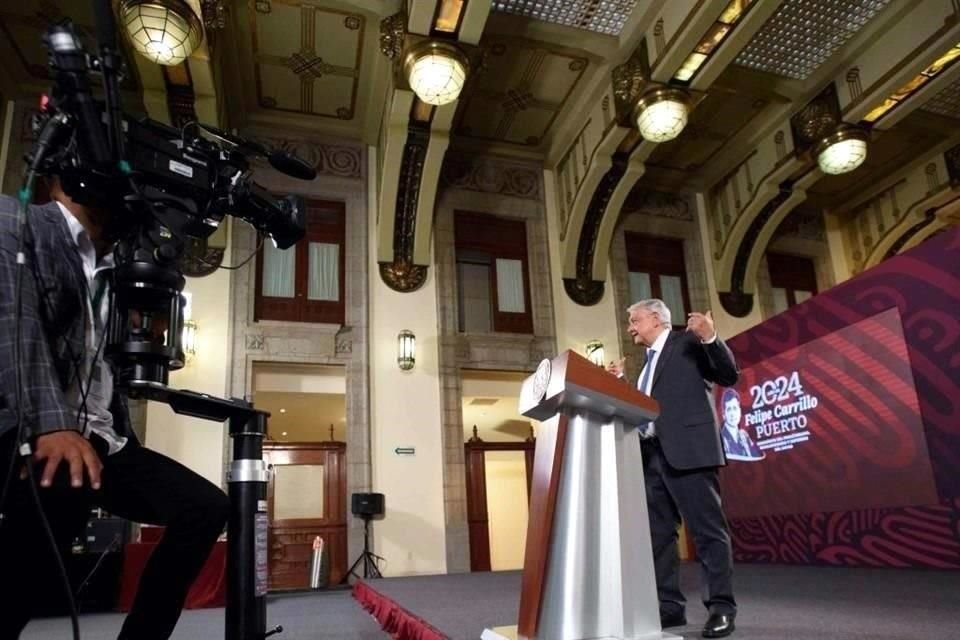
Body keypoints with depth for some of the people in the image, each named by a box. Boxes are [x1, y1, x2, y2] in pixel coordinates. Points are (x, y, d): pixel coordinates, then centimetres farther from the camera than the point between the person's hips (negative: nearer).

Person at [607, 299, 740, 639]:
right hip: (652, 454, 8)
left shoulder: (689, 341, 3)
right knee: (656, 533, 9)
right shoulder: (650, 359, 24)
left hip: (686, 449, -8)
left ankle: (721, 608, 3)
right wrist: (619, 383, 16)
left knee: (708, 529, -3)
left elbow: (729, 375, -6)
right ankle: (669, 605, 16)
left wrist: (709, 338, -18)